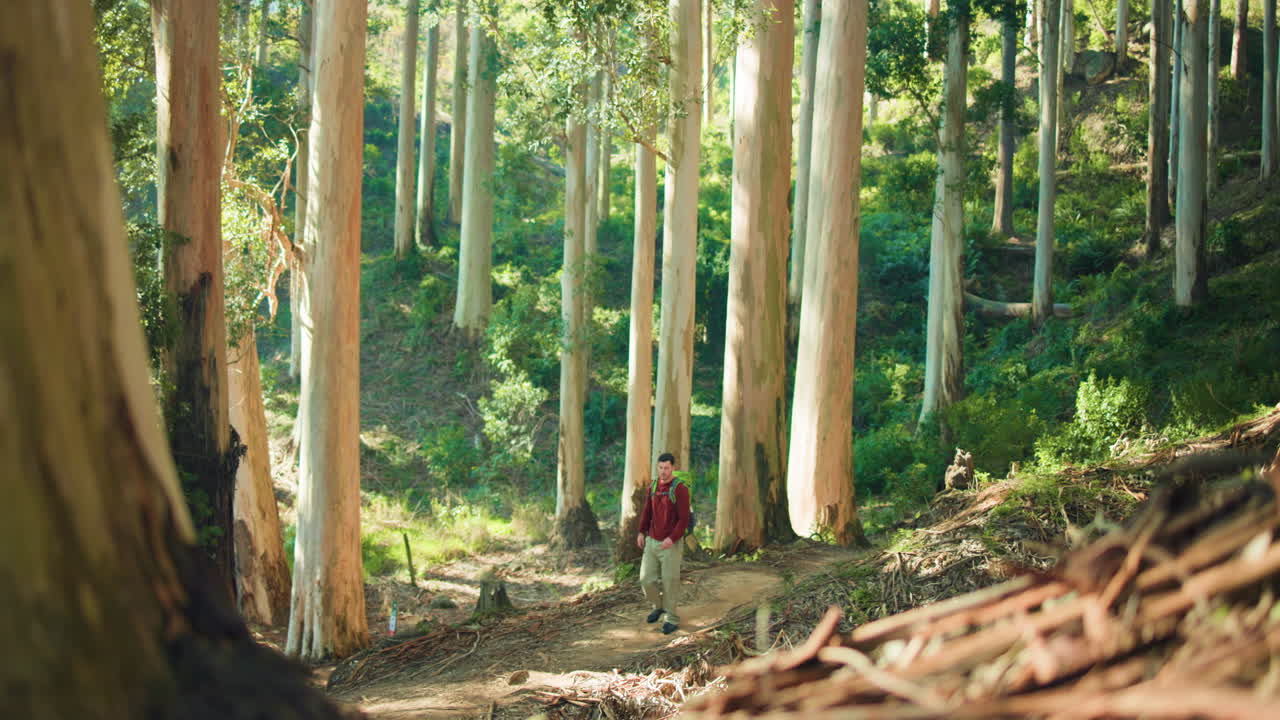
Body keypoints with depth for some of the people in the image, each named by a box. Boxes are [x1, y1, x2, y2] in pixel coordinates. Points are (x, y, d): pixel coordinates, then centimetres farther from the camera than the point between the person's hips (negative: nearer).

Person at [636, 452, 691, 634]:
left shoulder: (681, 489, -16)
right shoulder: (654, 486, 5)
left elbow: (684, 519, -18)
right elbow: (647, 511, 16)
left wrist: (672, 539, -29)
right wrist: (641, 533, 5)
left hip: (671, 544, -6)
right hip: (652, 542, 6)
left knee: (670, 582, 0)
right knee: (647, 579, 6)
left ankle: (671, 619, 14)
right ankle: (659, 606, 32)